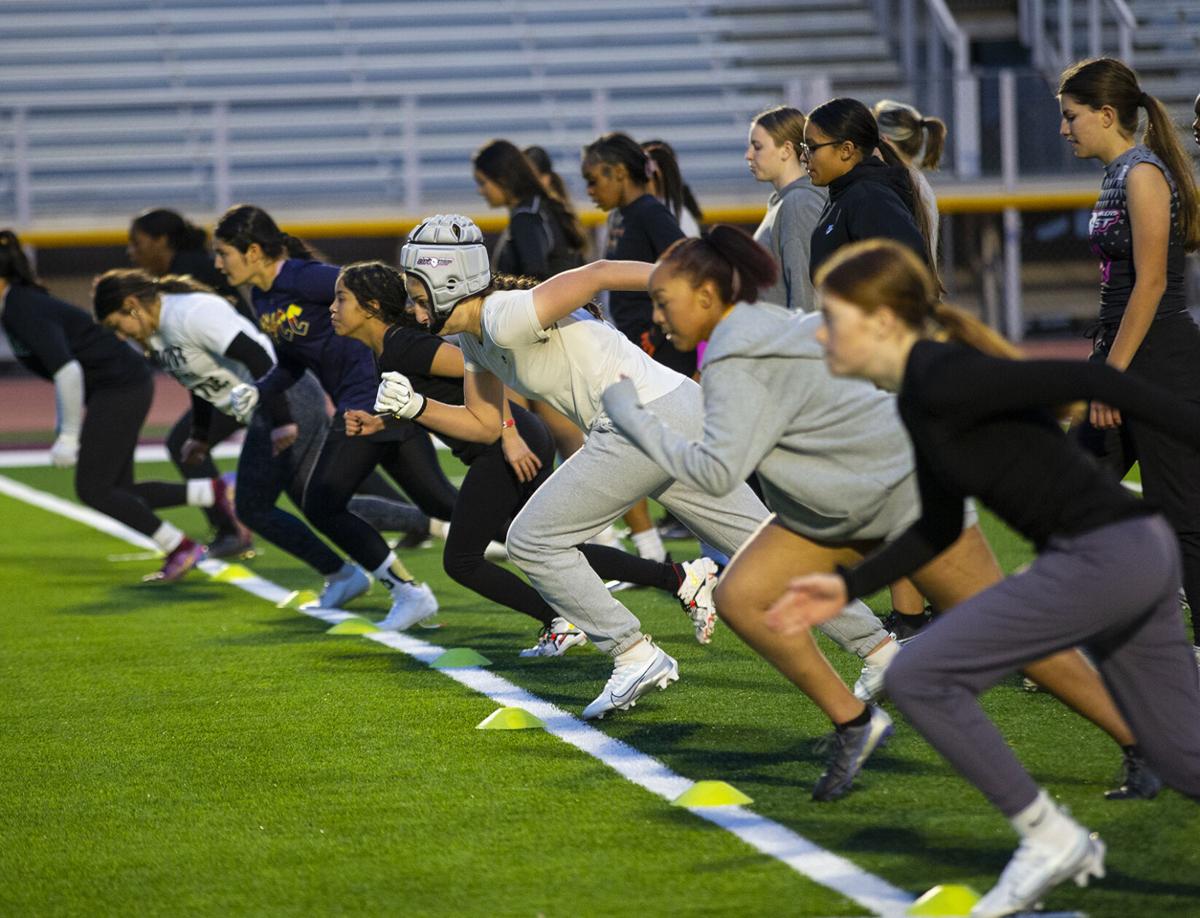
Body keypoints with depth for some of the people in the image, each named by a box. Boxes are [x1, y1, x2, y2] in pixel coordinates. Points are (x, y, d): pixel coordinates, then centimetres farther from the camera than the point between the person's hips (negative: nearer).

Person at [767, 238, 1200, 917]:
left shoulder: (944, 382, -15)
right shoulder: (922, 399, 14)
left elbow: (1087, 381, -21)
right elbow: (940, 530, 25)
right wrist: (847, 588, 20)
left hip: (1103, 554, -10)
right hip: (1138, 554, 10)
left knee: (919, 679, -6)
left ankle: (1050, 839, 4)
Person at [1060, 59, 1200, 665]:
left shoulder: (1144, 174, -14)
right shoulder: (1118, 177, 15)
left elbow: (1151, 282, -19)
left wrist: (1113, 374, -20)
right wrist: (1099, 362, 21)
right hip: (1125, 359, 10)